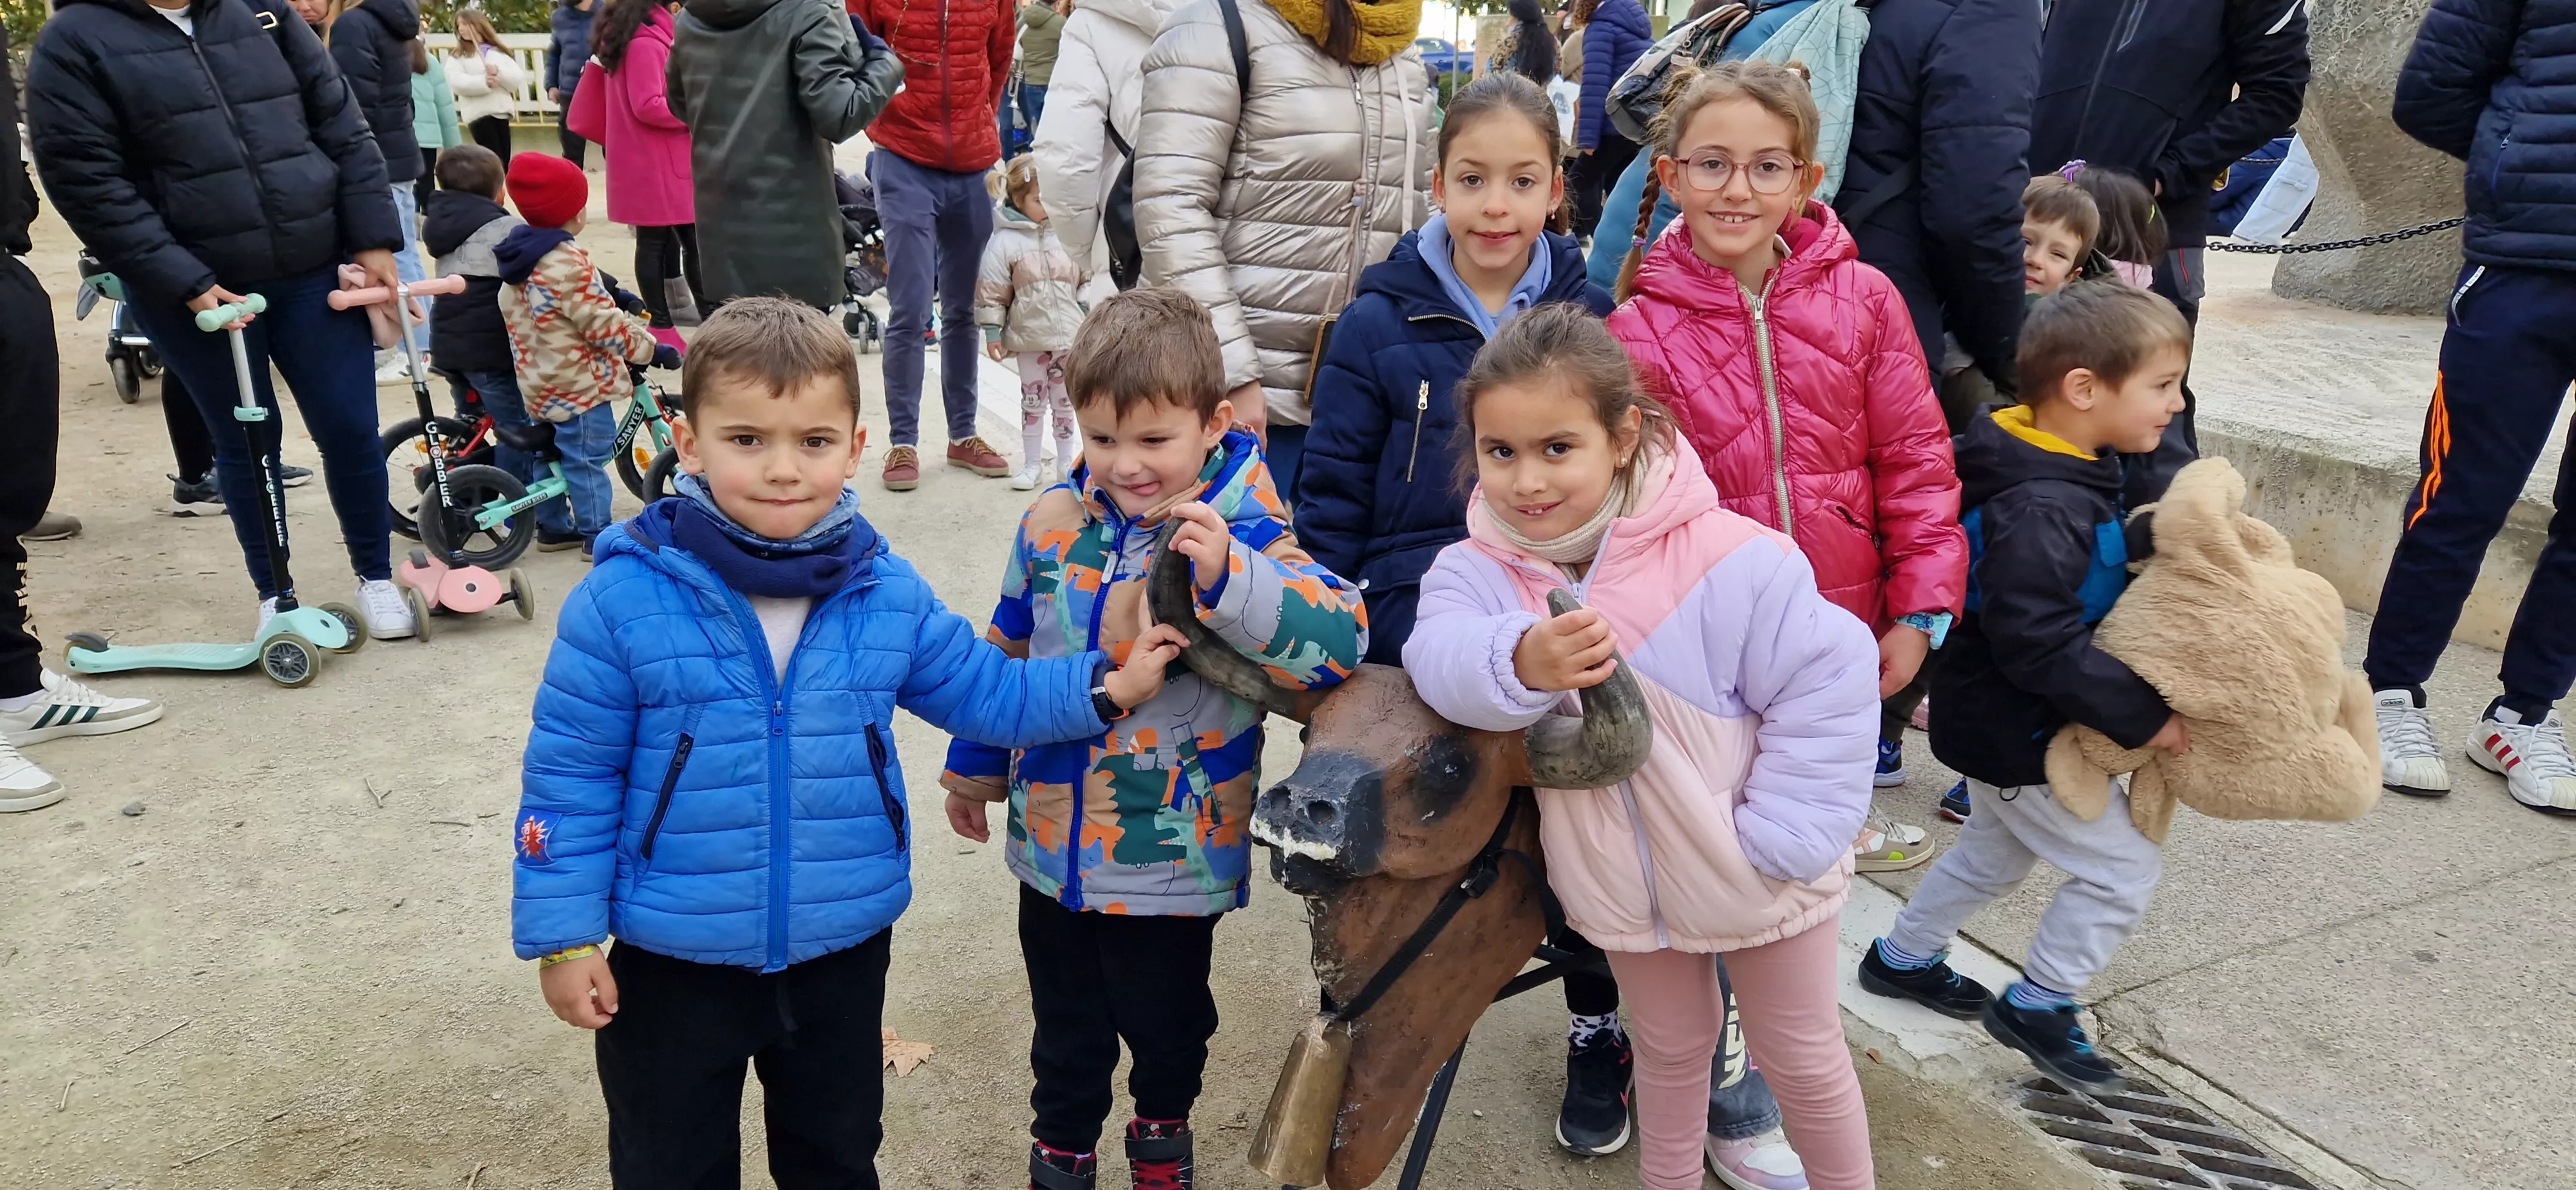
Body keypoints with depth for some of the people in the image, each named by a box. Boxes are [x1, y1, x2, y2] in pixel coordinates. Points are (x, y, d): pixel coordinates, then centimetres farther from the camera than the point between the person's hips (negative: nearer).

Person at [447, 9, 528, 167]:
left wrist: (499, 72, -13)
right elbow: (456, 82, -7)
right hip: (478, 113, -3)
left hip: (501, 112, 3)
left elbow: (518, 79, 5)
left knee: (504, 163, 2)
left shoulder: (499, 53, 18)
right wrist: (483, 82, -21)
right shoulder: (457, 56, 11)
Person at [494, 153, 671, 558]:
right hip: (579, 386, -10)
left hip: (538, 384, 10)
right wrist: (652, 348, -13)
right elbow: (605, 325, -22)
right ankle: (597, 535, 4)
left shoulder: (520, 254, 8)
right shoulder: (567, 263, -22)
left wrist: (613, 295, 17)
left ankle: (552, 525, 30)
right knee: (587, 460, -2)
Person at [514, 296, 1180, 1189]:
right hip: (673, 966, -2)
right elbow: (570, 776, -10)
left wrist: (1104, 687, -5)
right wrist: (563, 937, -8)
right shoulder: (624, 599, -17)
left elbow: (989, 693, 6)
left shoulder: (888, 596, -7)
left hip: (842, 953, 3)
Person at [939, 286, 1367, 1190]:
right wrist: (975, 769, 19)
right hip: (1053, 845, 3)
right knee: (1065, 1022, 23)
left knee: (1165, 1015, 21)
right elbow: (1008, 654, 9)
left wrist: (1227, 576, -46)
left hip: (1174, 858, -3)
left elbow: (1341, 637, -33)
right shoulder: (1054, 522, -5)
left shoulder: (1242, 536, -19)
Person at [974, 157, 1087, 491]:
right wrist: (992, 334, -7)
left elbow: (1083, 282, 13)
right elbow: (991, 292, -6)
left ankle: (1066, 462, 21)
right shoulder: (1005, 241, -7)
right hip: (1029, 336, -2)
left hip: (1069, 335, 2)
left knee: (1065, 400, 10)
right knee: (1033, 400, 6)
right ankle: (1032, 463, 16)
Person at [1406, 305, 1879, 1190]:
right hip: (1623, 882, 3)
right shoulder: (1478, 569, -15)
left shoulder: (1731, 560, -26)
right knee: (1671, 1049, 25)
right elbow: (1443, 659, -35)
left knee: (1802, 1059, 18)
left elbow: (1828, 691, -20)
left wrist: (1778, 839, -21)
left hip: (1756, 880, -3)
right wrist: (1521, 663, -57)